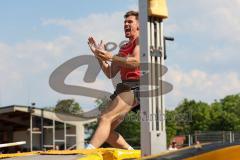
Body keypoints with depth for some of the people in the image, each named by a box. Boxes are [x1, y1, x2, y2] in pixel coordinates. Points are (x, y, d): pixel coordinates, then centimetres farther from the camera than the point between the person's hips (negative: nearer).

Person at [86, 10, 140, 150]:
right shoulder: (124, 48, 28)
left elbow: (136, 62, -15)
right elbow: (110, 73, 21)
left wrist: (110, 57, -20)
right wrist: (99, 56, 10)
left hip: (135, 87, -9)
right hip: (126, 88, 9)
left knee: (105, 118, -24)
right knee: (107, 130, 1)